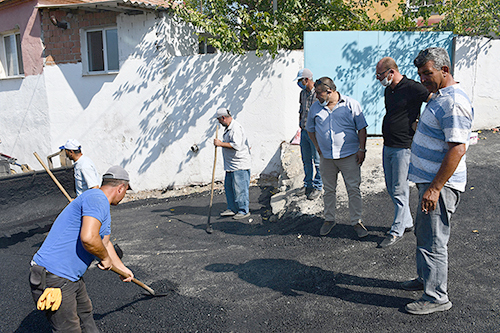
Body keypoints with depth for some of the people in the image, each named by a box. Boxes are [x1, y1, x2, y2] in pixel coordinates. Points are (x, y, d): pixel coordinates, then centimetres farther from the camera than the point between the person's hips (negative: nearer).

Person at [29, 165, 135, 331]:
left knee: (85, 314, 27)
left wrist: (122, 269, 45)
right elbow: (88, 238, -32)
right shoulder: (97, 199, -18)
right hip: (54, 280, -11)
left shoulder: (103, 210, 17)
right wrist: (106, 258, -11)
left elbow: (105, 243, 32)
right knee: (69, 329, 2)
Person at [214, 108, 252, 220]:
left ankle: (244, 211, 7)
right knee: (228, 186, 14)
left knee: (239, 188, -4)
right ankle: (232, 209, 24)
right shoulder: (228, 128, 14)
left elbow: (236, 145, -28)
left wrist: (221, 143, -22)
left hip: (240, 165, -10)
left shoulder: (236, 128, -18)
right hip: (231, 164, 10)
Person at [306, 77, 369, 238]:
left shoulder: (351, 104, -3)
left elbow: (361, 128, 1)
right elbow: (310, 129, 18)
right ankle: (329, 219, 28)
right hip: (326, 157, 3)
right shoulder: (315, 107, 6)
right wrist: (318, 148, 9)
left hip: (349, 155, -3)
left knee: (354, 189, 1)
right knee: (329, 190, 12)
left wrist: (361, 149, -5)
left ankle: (356, 221, 15)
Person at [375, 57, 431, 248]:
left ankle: (397, 231, 11)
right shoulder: (388, 90, 12)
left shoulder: (412, 88, -14)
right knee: (391, 189, 15)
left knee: (399, 190, -1)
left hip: (403, 148, -9)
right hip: (388, 146, 9)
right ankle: (407, 222, 31)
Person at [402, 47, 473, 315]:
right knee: (423, 232, 21)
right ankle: (426, 278, 37)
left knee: (432, 241, -2)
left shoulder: (454, 102, -20)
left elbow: (457, 148, -26)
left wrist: (435, 188, -27)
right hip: (431, 181, 11)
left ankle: (436, 297, 11)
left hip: (440, 185, -11)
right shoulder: (440, 97, 13)